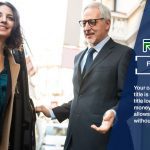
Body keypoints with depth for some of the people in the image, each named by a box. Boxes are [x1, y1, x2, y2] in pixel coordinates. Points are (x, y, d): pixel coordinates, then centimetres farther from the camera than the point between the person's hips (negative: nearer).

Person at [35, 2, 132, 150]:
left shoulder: (123, 53, -5)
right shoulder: (79, 57, 18)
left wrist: (113, 113, -28)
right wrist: (52, 112, 15)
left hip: (101, 137, -6)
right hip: (75, 137, 7)